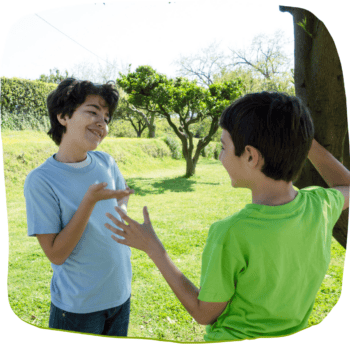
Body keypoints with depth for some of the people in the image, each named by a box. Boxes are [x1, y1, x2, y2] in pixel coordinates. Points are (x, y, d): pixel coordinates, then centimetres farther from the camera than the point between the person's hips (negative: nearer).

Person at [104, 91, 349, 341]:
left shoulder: (230, 235, -32)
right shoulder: (319, 207, -17)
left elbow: (205, 313, -16)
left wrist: (152, 247, -13)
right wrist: (295, 135, 1)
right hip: (292, 341, 5)